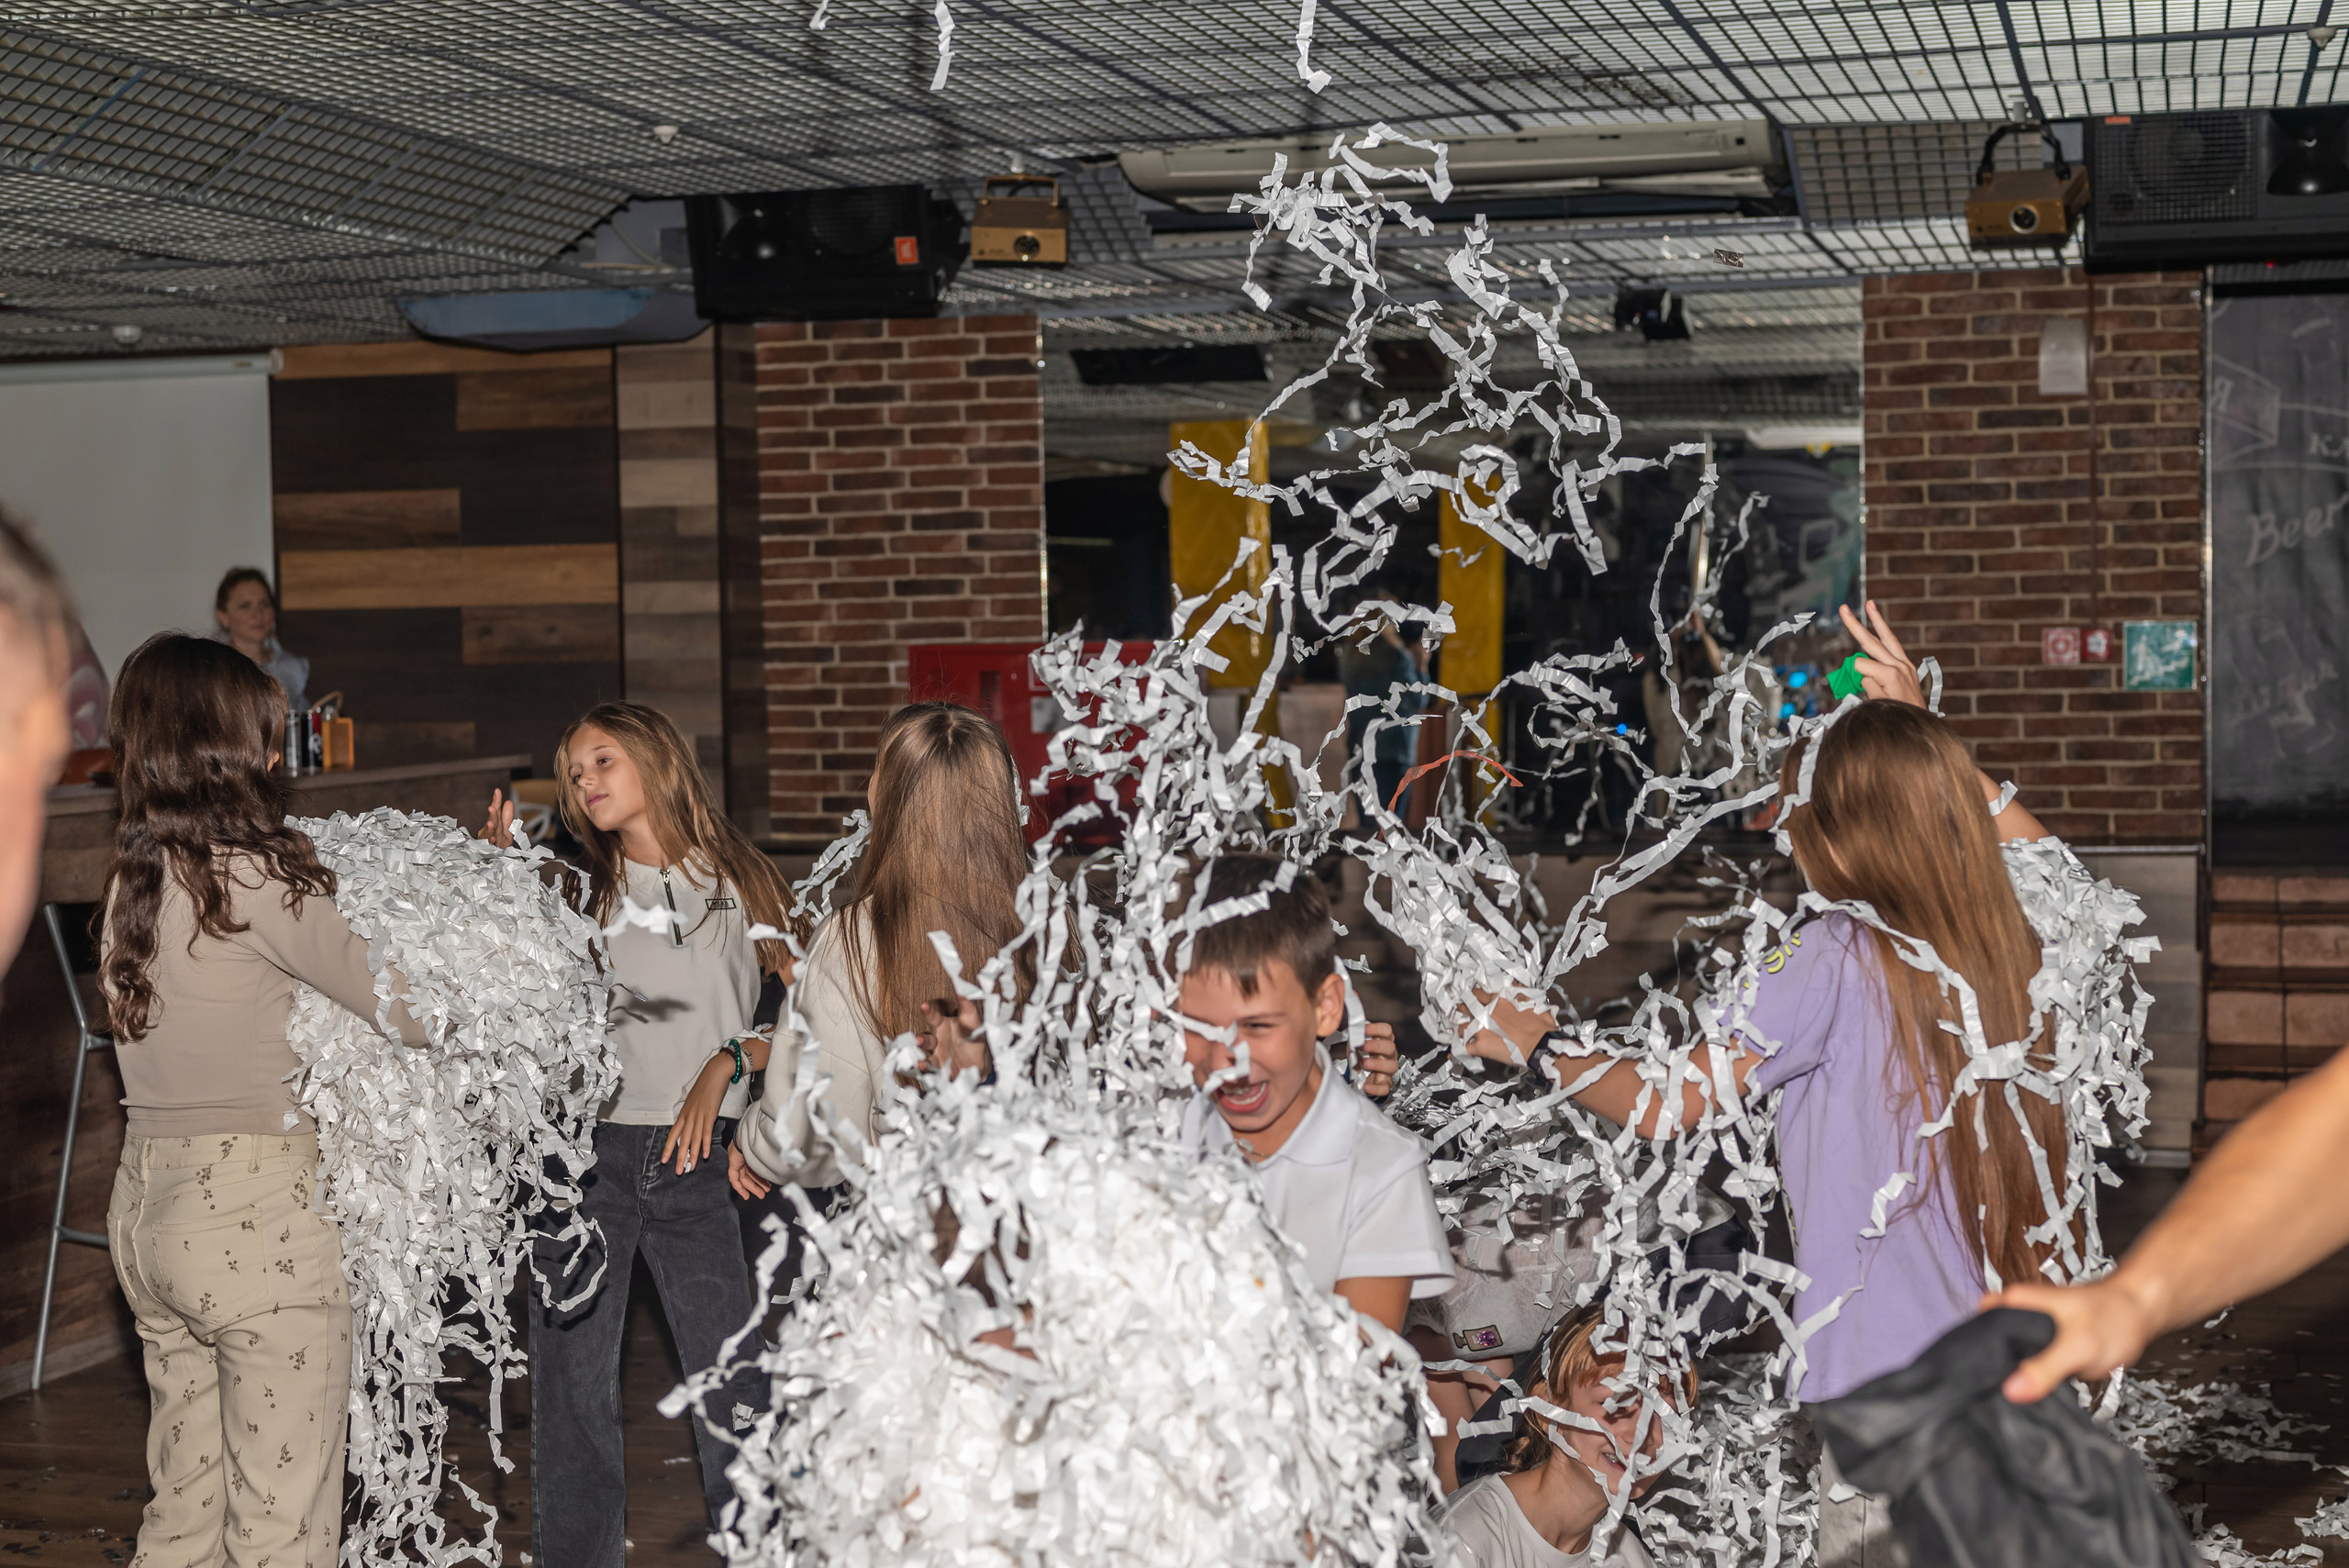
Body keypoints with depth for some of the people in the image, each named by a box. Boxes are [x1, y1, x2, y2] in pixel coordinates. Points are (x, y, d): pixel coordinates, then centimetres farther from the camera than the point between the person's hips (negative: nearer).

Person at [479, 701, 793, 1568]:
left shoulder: (740, 884, 8)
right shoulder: (576, 893, 10)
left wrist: (728, 1062, -10)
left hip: (697, 1158, -1)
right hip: (585, 1149, 1)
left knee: (735, 1388, -3)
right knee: (573, 1383, 4)